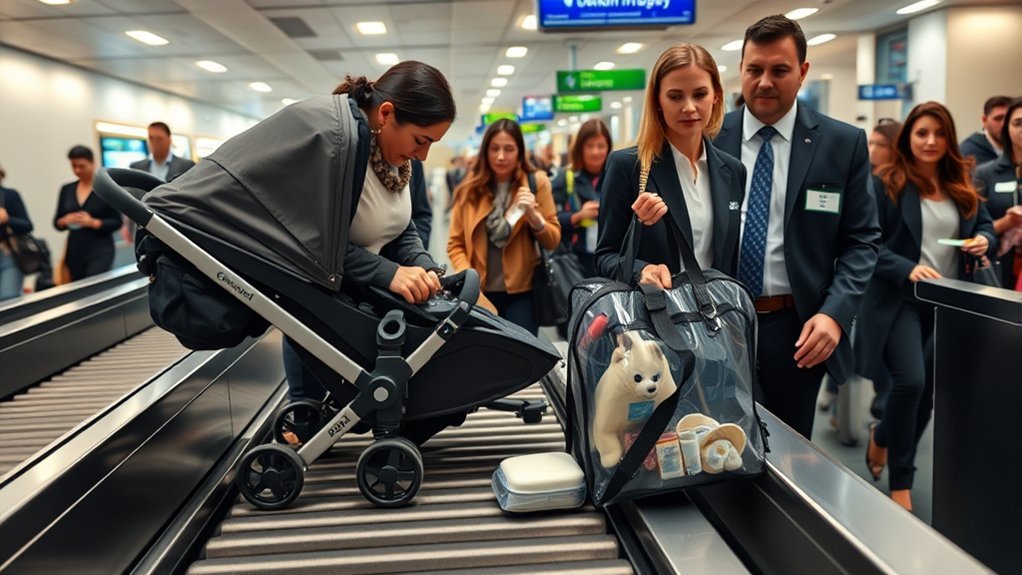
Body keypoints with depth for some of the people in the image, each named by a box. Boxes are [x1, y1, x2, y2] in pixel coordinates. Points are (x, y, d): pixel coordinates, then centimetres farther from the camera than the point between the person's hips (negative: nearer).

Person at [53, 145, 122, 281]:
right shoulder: (67, 189, 11)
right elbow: (57, 222, 14)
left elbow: (117, 222, -5)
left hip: (100, 251, -5)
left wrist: (92, 222, -19)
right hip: (74, 251, 5)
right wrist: (65, 221, -8)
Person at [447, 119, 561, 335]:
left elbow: (553, 241, 1)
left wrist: (533, 215, -17)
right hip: (480, 292, 2)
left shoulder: (536, 182, 1)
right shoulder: (470, 188, 5)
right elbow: (455, 243, 4)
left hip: (521, 293, -1)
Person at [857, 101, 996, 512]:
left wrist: (984, 241, -3)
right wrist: (908, 268, -24)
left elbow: (985, 225, 21)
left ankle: (883, 438, 38)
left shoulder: (962, 186, 10)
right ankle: (900, 481, 4)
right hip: (899, 300, -6)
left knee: (927, 393, 10)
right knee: (911, 380, -19)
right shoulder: (887, 185, -8)